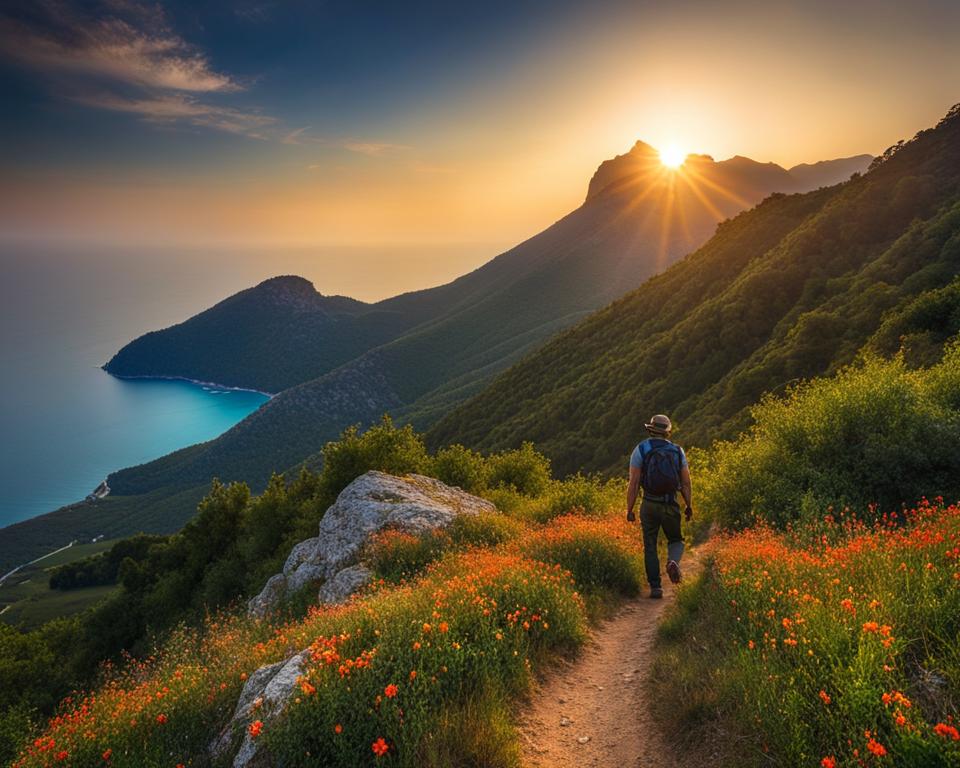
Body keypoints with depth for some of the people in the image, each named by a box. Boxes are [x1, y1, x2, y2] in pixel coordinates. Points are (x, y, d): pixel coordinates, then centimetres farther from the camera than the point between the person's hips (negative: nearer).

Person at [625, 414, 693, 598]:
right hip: (671, 506, 1)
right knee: (676, 540, 20)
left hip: (649, 505, -1)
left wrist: (629, 509, -2)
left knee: (650, 547, 10)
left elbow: (633, 483, -7)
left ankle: (655, 587, 7)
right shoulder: (678, 451, 4)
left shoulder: (640, 450, -3)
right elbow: (686, 483, 3)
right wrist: (689, 506, 14)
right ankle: (673, 562, -11)